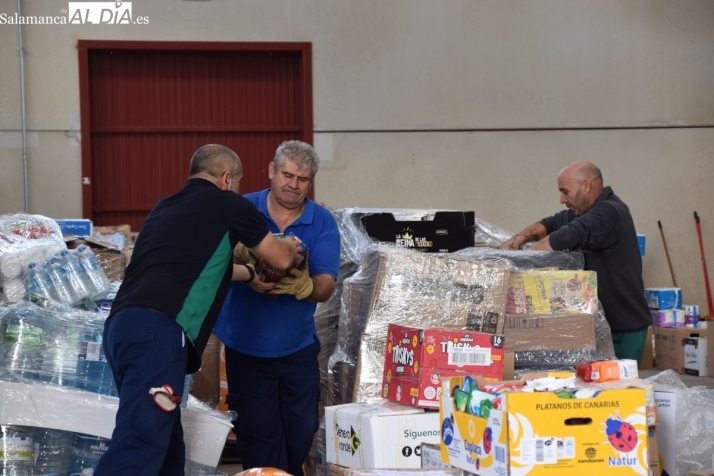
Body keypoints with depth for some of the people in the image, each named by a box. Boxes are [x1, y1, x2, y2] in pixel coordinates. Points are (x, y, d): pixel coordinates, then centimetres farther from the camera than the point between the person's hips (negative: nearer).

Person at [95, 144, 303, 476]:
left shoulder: (166, 208, 27)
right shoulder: (228, 204, 8)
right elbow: (281, 260, 20)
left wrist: (250, 273, 55)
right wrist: (290, 247, 43)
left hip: (121, 327, 8)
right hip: (157, 332, -8)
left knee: (166, 445, 15)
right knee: (138, 446, -15)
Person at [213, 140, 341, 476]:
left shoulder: (323, 223, -6)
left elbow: (326, 288, -12)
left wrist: (302, 285, -36)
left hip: (298, 348, 2)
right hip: (245, 346, -1)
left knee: (302, 433, 9)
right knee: (258, 436, 4)